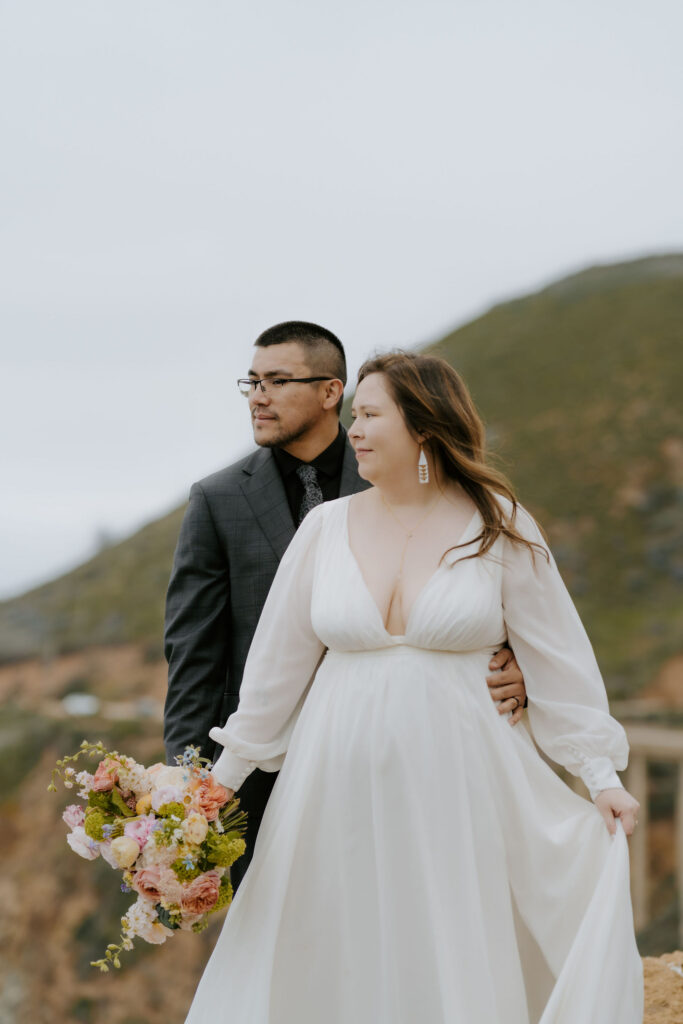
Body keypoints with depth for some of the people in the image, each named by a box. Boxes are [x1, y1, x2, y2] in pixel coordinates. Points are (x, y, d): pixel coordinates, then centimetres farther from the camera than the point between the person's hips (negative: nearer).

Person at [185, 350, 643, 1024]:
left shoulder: (499, 526, -2)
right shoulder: (327, 526, 4)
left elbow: (556, 660, 1)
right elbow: (278, 661, 8)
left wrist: (603, 776, -3)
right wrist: (223, 779, 10)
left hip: (456, 788, -2)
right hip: (341, 788, 2)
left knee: (456, 967, 3)